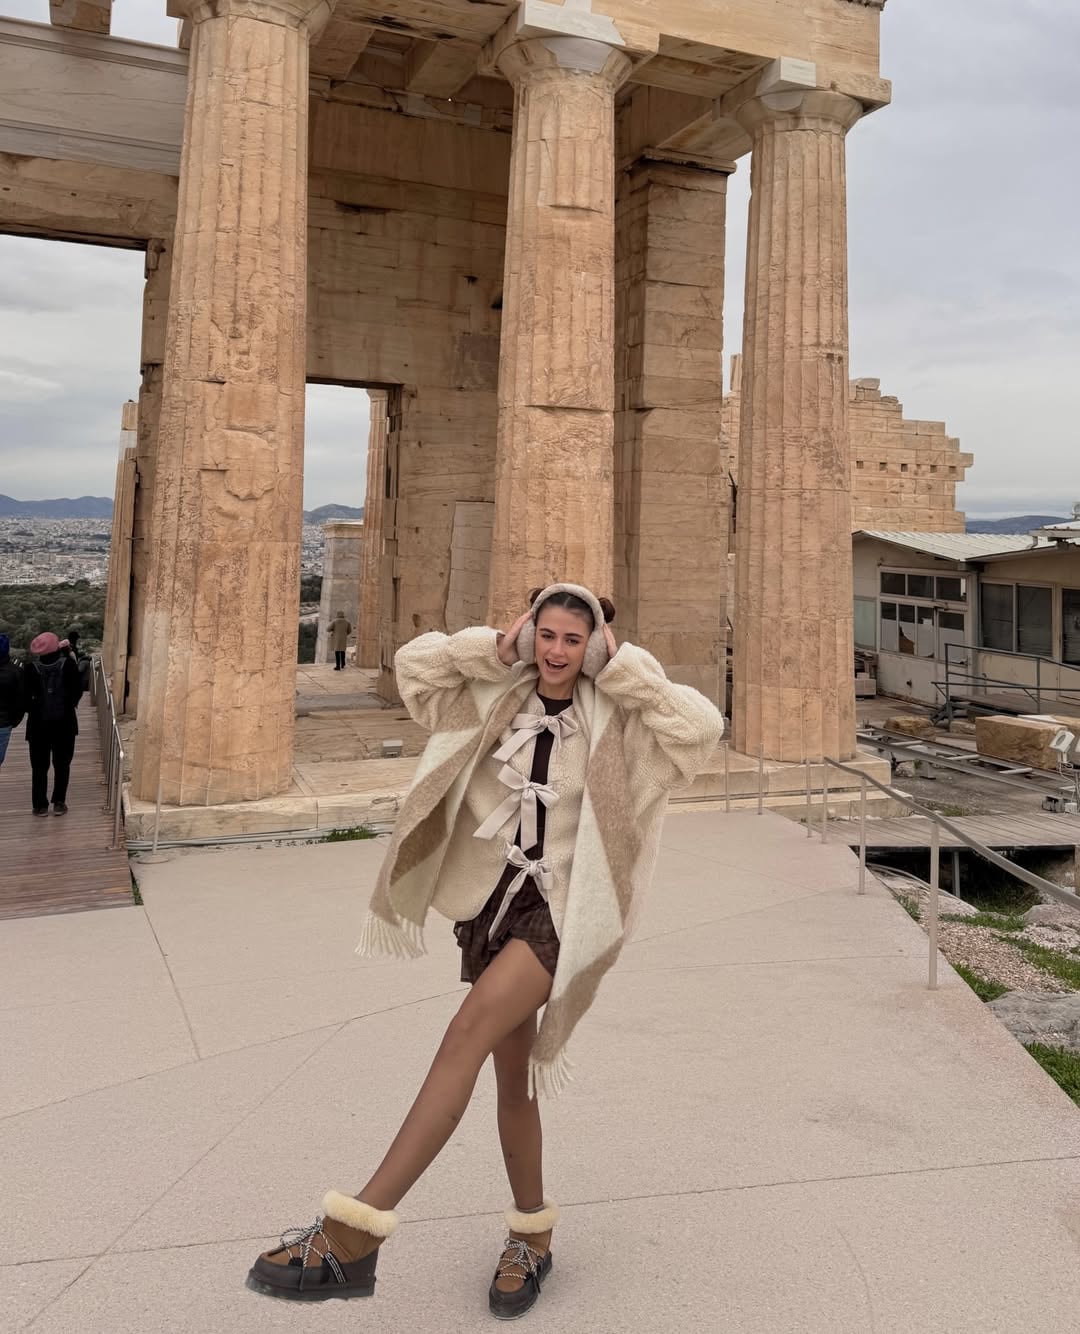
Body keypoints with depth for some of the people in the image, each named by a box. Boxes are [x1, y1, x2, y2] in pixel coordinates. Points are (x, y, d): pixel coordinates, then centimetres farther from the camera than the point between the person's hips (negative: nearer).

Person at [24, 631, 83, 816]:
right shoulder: (68, 664, -8)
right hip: (64, 721, 0)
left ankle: (40, 805, 11)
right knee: (62, 764, 11)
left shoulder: (32, 668, -8)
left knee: (39, 766, 10)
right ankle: (59, 803, 11)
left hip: (39, 722, 0)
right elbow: (78, 688, -5)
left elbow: (25, 694, -6)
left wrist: (32, 710, 10)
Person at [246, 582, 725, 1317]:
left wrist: (624, 667, -14)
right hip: (494, 901, 5)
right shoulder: (498, 700, 4)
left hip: (560, 909, -5)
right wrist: (497, 647, -3)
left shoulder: (615, 719, -6)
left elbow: (702, 727, -18)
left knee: (470, 1030, -24)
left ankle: (353, 1234, -23)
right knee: (512, 1075, 12)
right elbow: (415, 664, 6)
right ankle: (533, 1238, 32)